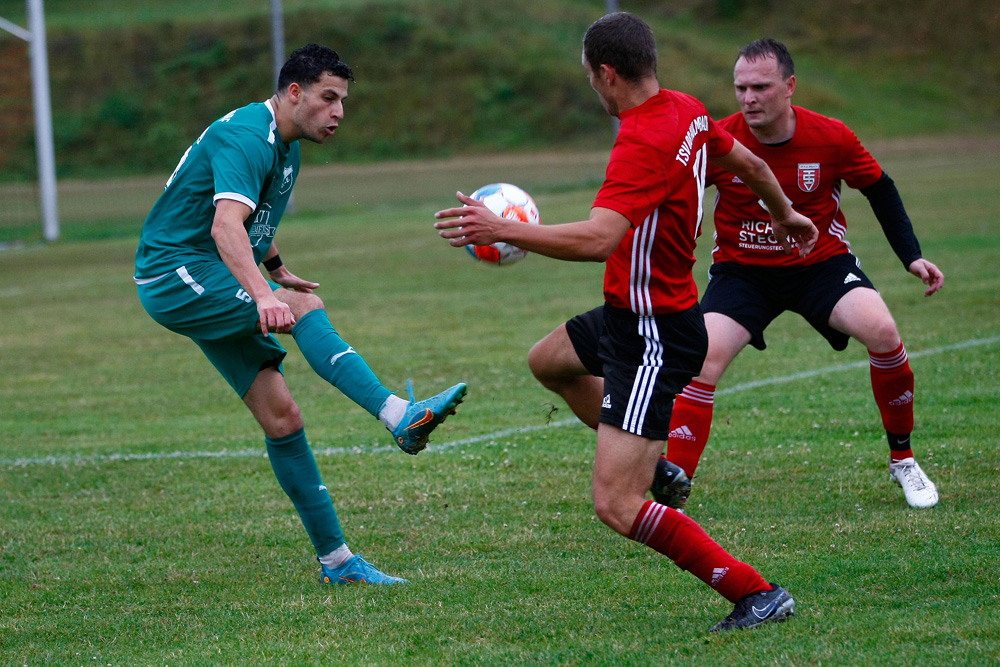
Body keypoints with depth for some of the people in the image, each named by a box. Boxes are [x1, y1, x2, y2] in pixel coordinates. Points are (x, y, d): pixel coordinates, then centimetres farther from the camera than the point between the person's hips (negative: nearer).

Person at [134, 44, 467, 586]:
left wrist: (277, 269, 31)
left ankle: (336, 559, 1)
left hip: (210, 287, 9)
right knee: (303, 307, -31)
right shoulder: (246, 137, -20)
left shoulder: (285, 144, 13)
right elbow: (226, 224, -37)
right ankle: (398, 415, -42)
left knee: (281, 417, 0)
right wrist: (263, 294, -50)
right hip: (175, 275, -9)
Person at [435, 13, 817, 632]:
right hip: (635, 315, 10)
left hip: (654, 337, -10)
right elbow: (750, 164, 20)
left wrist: (501, 229, -36)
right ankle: (655, 465, 51)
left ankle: (758, 594, -12)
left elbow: (598, 238, -40)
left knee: (615, 505, -14)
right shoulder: (688, 111, 1)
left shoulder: (644, 143, -28)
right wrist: (785, 214, 40)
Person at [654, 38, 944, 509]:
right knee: (703, 360, -23)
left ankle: (902, 460, -2)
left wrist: (911, 257, -2)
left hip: (821, 262, 0)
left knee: (881, 330, -24)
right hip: (741, 270, 0)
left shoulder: (832, 139, -14)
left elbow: (880, 189, 3)